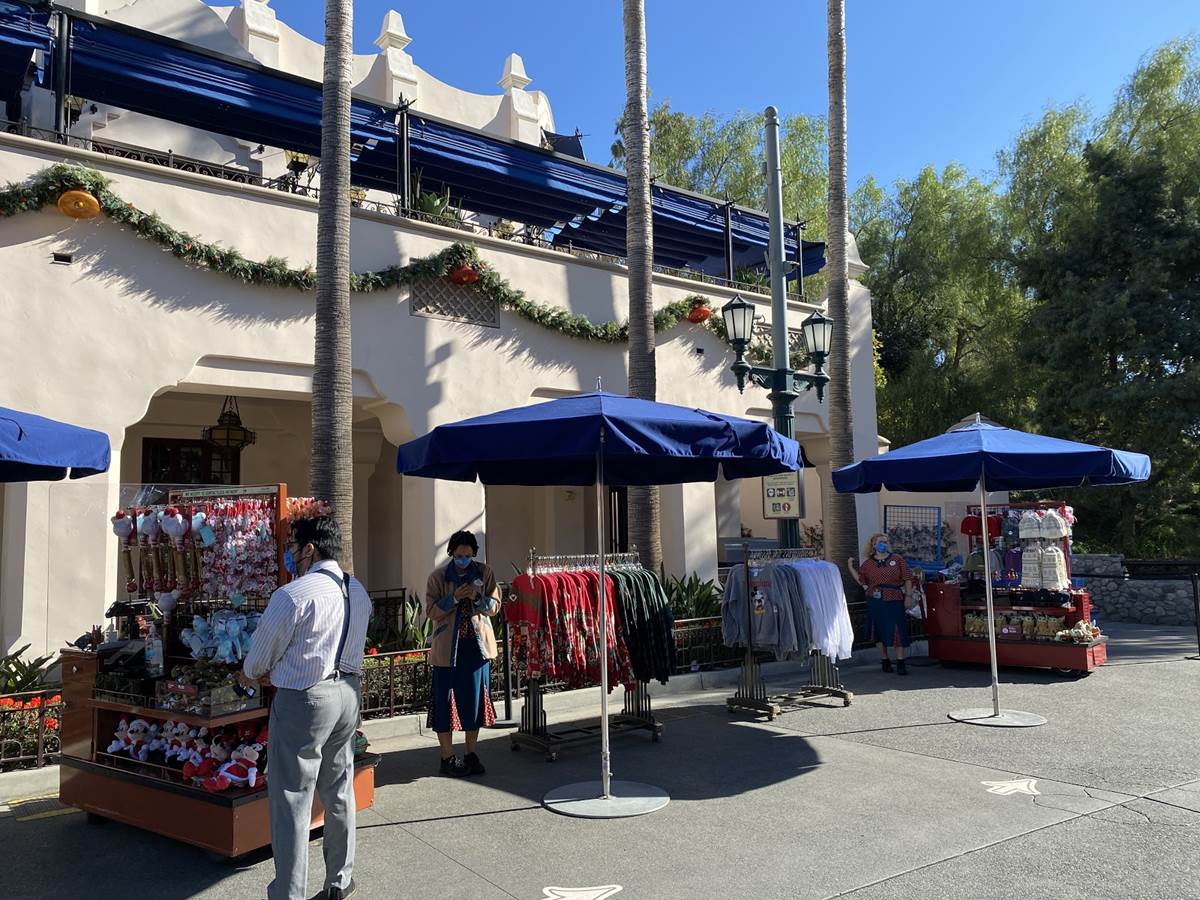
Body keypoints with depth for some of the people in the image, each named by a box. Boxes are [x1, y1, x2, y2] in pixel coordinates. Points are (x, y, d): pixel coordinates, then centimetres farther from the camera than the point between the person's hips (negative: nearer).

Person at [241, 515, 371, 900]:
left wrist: (249, 674, 17)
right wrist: (278, 668, 23)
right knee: (339, 792, 18)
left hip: (303, 700, -8)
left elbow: (261, 653, -6)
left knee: (291, 799, 2)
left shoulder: (293, 595, -17)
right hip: (348, 693, 8)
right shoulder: (358, 592, 5)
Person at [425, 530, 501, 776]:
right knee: (446, 701, 1)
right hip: (447, 648, -2)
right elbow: (431, 611, -4)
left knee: (475, 699, 8)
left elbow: (495, 606, 3)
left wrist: (478, 598, -16)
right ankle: (448, 757, 13)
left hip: (477, 645, 2)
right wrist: (454, 598, -18)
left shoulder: (484, 573, 3)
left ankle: (471, 754, 22)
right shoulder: (438, 576, -2)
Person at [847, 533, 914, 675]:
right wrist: (851, 567, 0)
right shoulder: (868, 563, 8)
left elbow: (907, 578, 4)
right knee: (879, 632, 6)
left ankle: (900, 663, 0)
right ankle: (885, 661, 19)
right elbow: (860, 580, 7)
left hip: (895, 600, -1)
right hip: (875, 601, 2)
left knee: (898, 631, -6)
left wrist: (908, 595, -3)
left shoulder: (897, 559, 5)